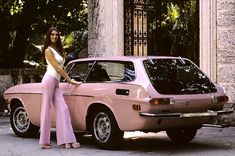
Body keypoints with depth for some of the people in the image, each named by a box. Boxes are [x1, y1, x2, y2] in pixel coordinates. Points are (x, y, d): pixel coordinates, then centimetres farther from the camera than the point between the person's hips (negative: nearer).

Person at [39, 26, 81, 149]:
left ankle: (66, 140, -5)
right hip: (49, 79, -8)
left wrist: (67, 79, 13)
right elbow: (57, 68, -10)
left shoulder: (58, 50, 20)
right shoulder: (48, 50, -5)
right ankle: (44, 142, -2)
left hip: (56, 82, 8)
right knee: (46, 109, -5)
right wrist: (70, 80, -8)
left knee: (62, 109, -1)